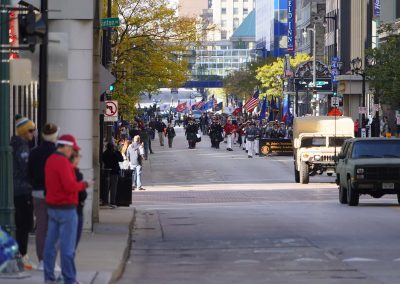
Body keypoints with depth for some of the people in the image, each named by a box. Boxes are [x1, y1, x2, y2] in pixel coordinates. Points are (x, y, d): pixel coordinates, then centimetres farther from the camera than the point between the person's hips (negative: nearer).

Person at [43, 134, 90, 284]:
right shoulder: (63, 162, -17)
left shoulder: (50, 160, 11)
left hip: (52, 208, 9)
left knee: (51, 243, 9)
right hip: (66, 208, -9)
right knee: (68, 246, -5)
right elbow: (70, 186, -23)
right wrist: (84, 184, -8)